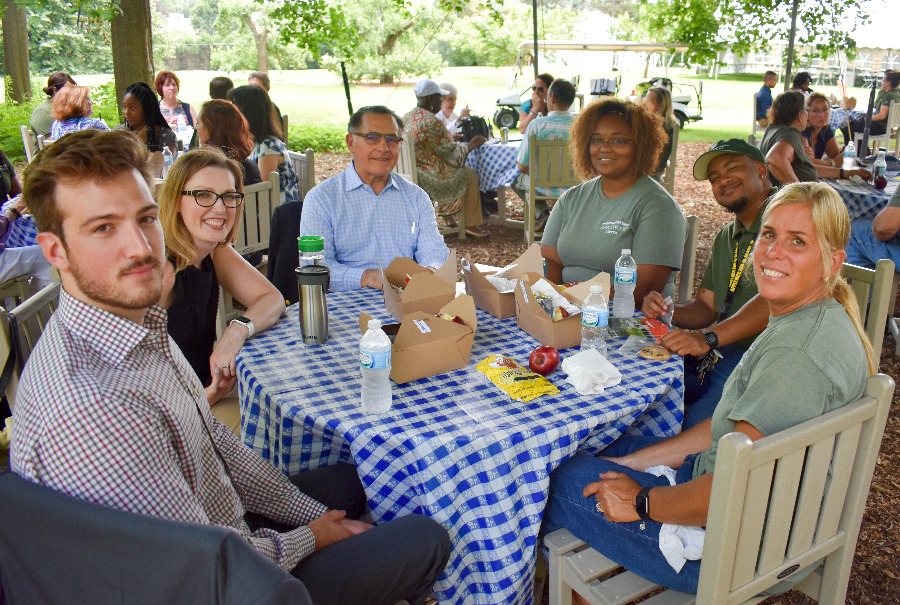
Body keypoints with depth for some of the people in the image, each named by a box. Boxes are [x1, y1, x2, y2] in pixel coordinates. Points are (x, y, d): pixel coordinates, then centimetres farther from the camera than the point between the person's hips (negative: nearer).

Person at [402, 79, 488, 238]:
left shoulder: (406, 118, 6)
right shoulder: (433, 122, -21)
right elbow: (451, 154, -15)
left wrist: (451, 138, 24)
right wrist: (471, 144, 1)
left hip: (409, 175, 9)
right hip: (427, 179, -9)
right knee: (471, 175, 11)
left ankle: (448, 219, 37)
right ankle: (470, 225, 17)